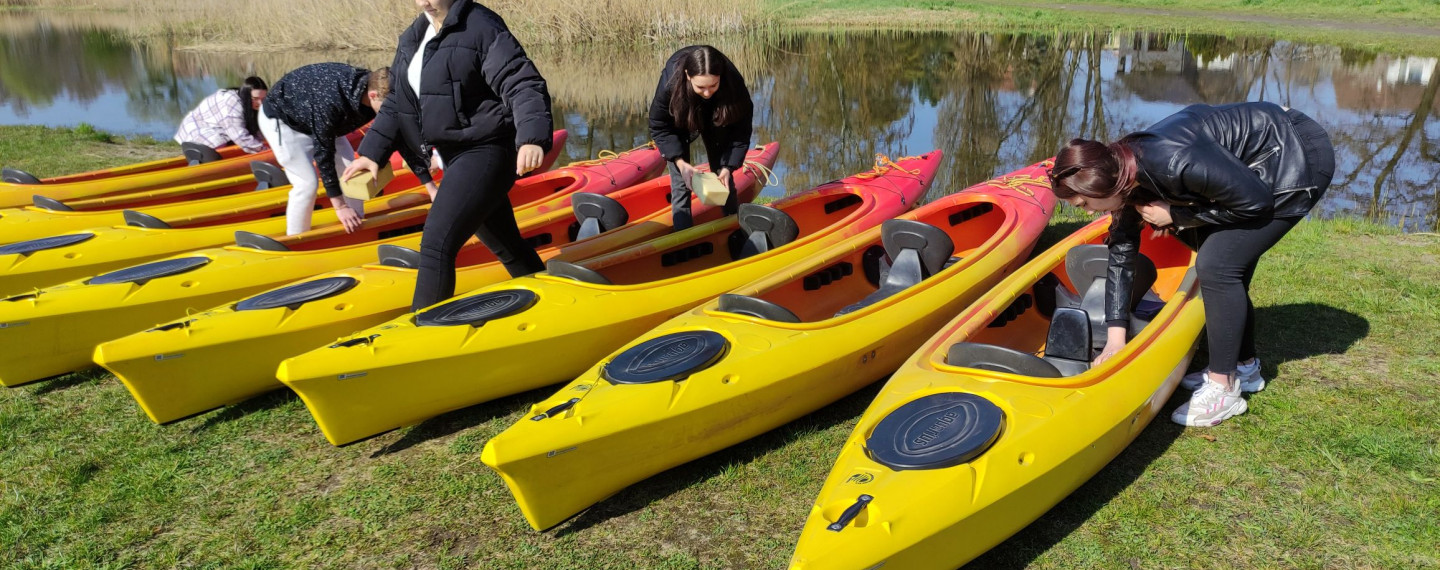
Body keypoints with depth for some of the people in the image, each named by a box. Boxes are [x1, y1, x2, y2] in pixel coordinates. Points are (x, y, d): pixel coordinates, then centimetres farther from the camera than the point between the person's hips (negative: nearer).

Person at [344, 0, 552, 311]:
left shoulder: (482, 27, -13)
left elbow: (524, 86, -21)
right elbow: (398, 100, 20)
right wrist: (373, 151, 13)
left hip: (485, 154, -9)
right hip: (456, 156, 9)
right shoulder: (413, 37, 13)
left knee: (436, 246, -16)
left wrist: (532, 139, -37)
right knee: (506, 245, 19)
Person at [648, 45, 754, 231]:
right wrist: (680, 163, -34)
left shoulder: (734, 83, -36)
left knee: (722, 171, 5)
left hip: (715, 119, 1)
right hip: (680, 120, -1)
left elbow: (740, 130, -23)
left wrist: (728, 168, -30)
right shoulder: (670, 82, -40)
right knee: (680, 178, -10)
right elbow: (659, 127, -25)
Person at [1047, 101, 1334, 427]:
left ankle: (1224, 390, -4)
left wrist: (1176, 216, -18)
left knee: (1216, 265, -14)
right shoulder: (1127, 173, -8)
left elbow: (1255, 201, -24)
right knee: (1228, 263, 12)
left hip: (1299, 159, -9)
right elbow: (1121, 254, -1)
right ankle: (1244, 368, 30)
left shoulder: (1173, 162, -36)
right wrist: (1115, 336, -1)